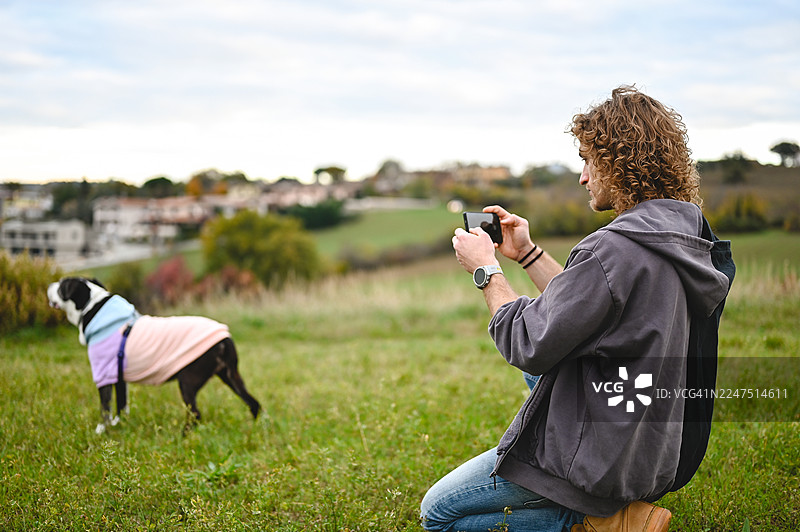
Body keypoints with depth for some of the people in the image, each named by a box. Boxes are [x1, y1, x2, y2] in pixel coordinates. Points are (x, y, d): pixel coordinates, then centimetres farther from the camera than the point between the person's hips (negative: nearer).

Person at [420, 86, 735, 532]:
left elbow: (530, 346, -19)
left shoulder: (614, 252, -26)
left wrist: (487, 270, -6)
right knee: (540, 372, 34)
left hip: (603, 455, -9)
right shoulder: (683, 237, 4)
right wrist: (528, 254, 14)